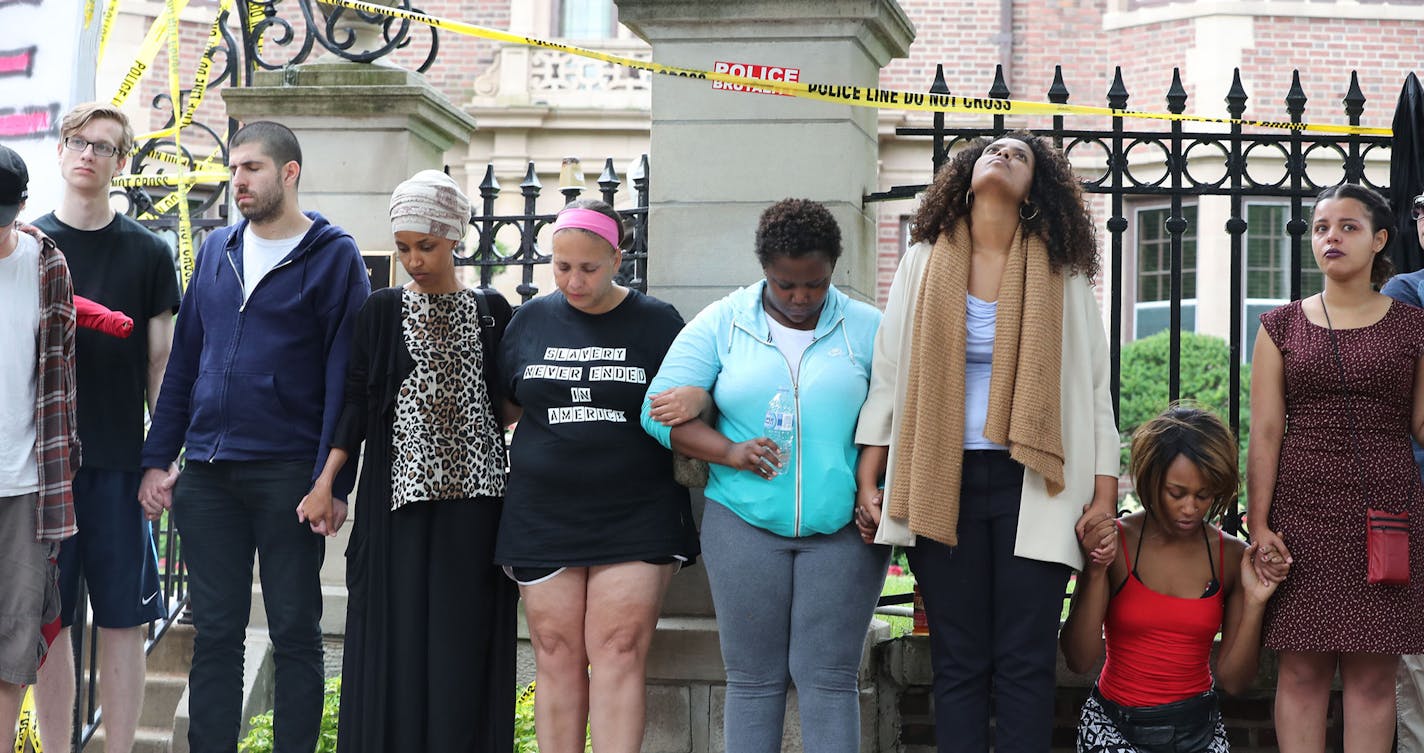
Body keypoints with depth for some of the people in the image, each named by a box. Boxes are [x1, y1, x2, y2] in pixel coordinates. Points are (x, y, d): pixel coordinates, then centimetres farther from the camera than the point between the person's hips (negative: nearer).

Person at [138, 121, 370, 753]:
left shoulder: (334, 256, -2)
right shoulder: (216, 250, 14)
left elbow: (344, 378, -7)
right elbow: (182, 363, 16)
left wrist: (333, 482, -14)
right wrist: (157, 460, 9)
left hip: (287, 474, -4)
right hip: (206, 474, 5)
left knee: (295, 631, 4)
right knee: (214, 631, 8)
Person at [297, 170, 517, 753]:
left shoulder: (490, 311, 8)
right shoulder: (382, 312, 8)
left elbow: (507, 401, 13)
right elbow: (356, 401, 3)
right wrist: (325, 481, -5)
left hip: (472, 492, 0)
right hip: (399, 491, 0)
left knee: (464, 637, -2)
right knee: (396, 634, -2)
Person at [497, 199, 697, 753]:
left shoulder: (657, 323, 3)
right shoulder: (531, 320, 10)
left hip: (636, 518, -2)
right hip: (544, 516, 2)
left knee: (619, 657, -7)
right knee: (557, 658, 2)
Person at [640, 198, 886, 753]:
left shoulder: (866, 329, 5)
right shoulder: (720, 325, 4)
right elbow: (659, 410, 0)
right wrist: (730, 452, -14)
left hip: (842, 526, 0)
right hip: (744, 522, 1)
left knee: (828, 678, -2)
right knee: (753, 680, 3)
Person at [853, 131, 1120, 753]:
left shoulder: (1062, 275, 6)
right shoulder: (923, 264, 9)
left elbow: (1093, 389, 6)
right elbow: (889, 378, 10)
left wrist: (1105, 495, -1)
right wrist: (867, 482, 5)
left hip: (1032, 486, -1)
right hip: (942, 484, 1)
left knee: (1025, 663, -2)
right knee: (958, 662, 3)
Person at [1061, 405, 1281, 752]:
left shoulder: (1232, 557, 0)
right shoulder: (1114, 543, -7)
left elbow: (1234, 681, 1)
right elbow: (1079, 661, -12)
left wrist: (1254, 603, -12)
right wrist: (1095, 572, -21)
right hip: (1114, 725, -2)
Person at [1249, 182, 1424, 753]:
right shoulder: (1282, 327, 8)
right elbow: (1264, 433, 4)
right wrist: (1259, 526, -3)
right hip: (1303, 513, 0)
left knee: (1372, 675, 1)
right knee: (1303, 669, 0)